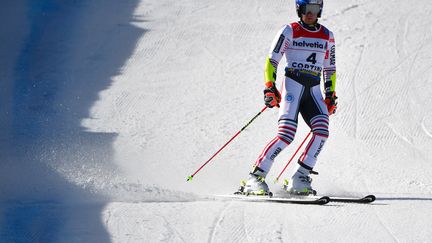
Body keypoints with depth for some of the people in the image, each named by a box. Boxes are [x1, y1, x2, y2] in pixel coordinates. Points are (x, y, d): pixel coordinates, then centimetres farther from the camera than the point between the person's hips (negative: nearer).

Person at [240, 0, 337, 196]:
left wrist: (331, 95, 12)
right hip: (293, 84, -5)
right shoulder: (289, 31, 1)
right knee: (286, 135, -20)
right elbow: (272, 60, 0)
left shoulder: (327, 36, 14)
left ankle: (300, 180, -14)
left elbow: (329, 69, 22)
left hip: (314, 90, 5)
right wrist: (270, 87, -11)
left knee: (322, 131, -19)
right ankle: (255, 177, -15)